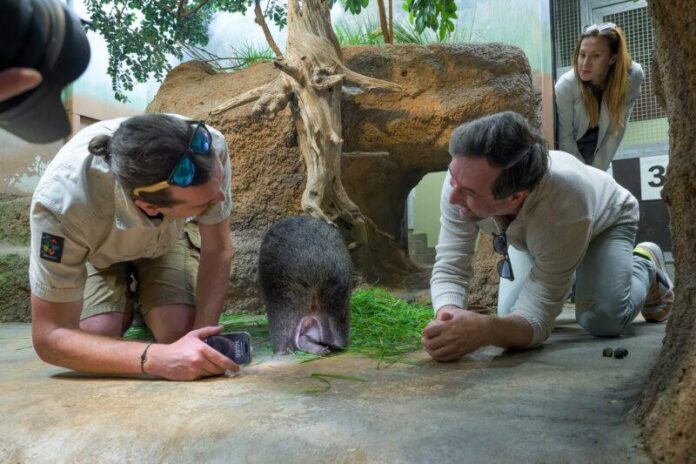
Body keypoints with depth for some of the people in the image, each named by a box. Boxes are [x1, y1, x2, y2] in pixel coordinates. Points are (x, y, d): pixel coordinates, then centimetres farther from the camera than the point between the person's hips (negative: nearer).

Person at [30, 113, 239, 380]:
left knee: (182, 333, -18)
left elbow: (217, 251, -21)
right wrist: (156, 359, -51)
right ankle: (129, 297, 14)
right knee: (98, 338, -20)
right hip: (97, 251, -1)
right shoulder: (61, 202, -43)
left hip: (168, 238, 1)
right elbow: (49, 336, -37)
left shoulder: (210, 147, -37)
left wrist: (202, 335, -32)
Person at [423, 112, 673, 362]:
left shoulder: (564, 209, -47)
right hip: (536, 234, 4)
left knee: (602, 320, -24)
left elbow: (538, 318, -43)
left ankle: (643, 266, 10)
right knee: (511, 314, -7)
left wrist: (484, 331, -65)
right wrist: (448, 315, -55)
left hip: (605, 221, -3)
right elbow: (449, 268, -32)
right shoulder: (465, 177, -37)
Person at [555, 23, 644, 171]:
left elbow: (617, 127, -17)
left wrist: (598, 168, -15)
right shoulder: (565, 86, -33)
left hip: (598, 145, 3)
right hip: (569, 150, -2)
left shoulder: (632, 77, -27)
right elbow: (564, 137, -21)